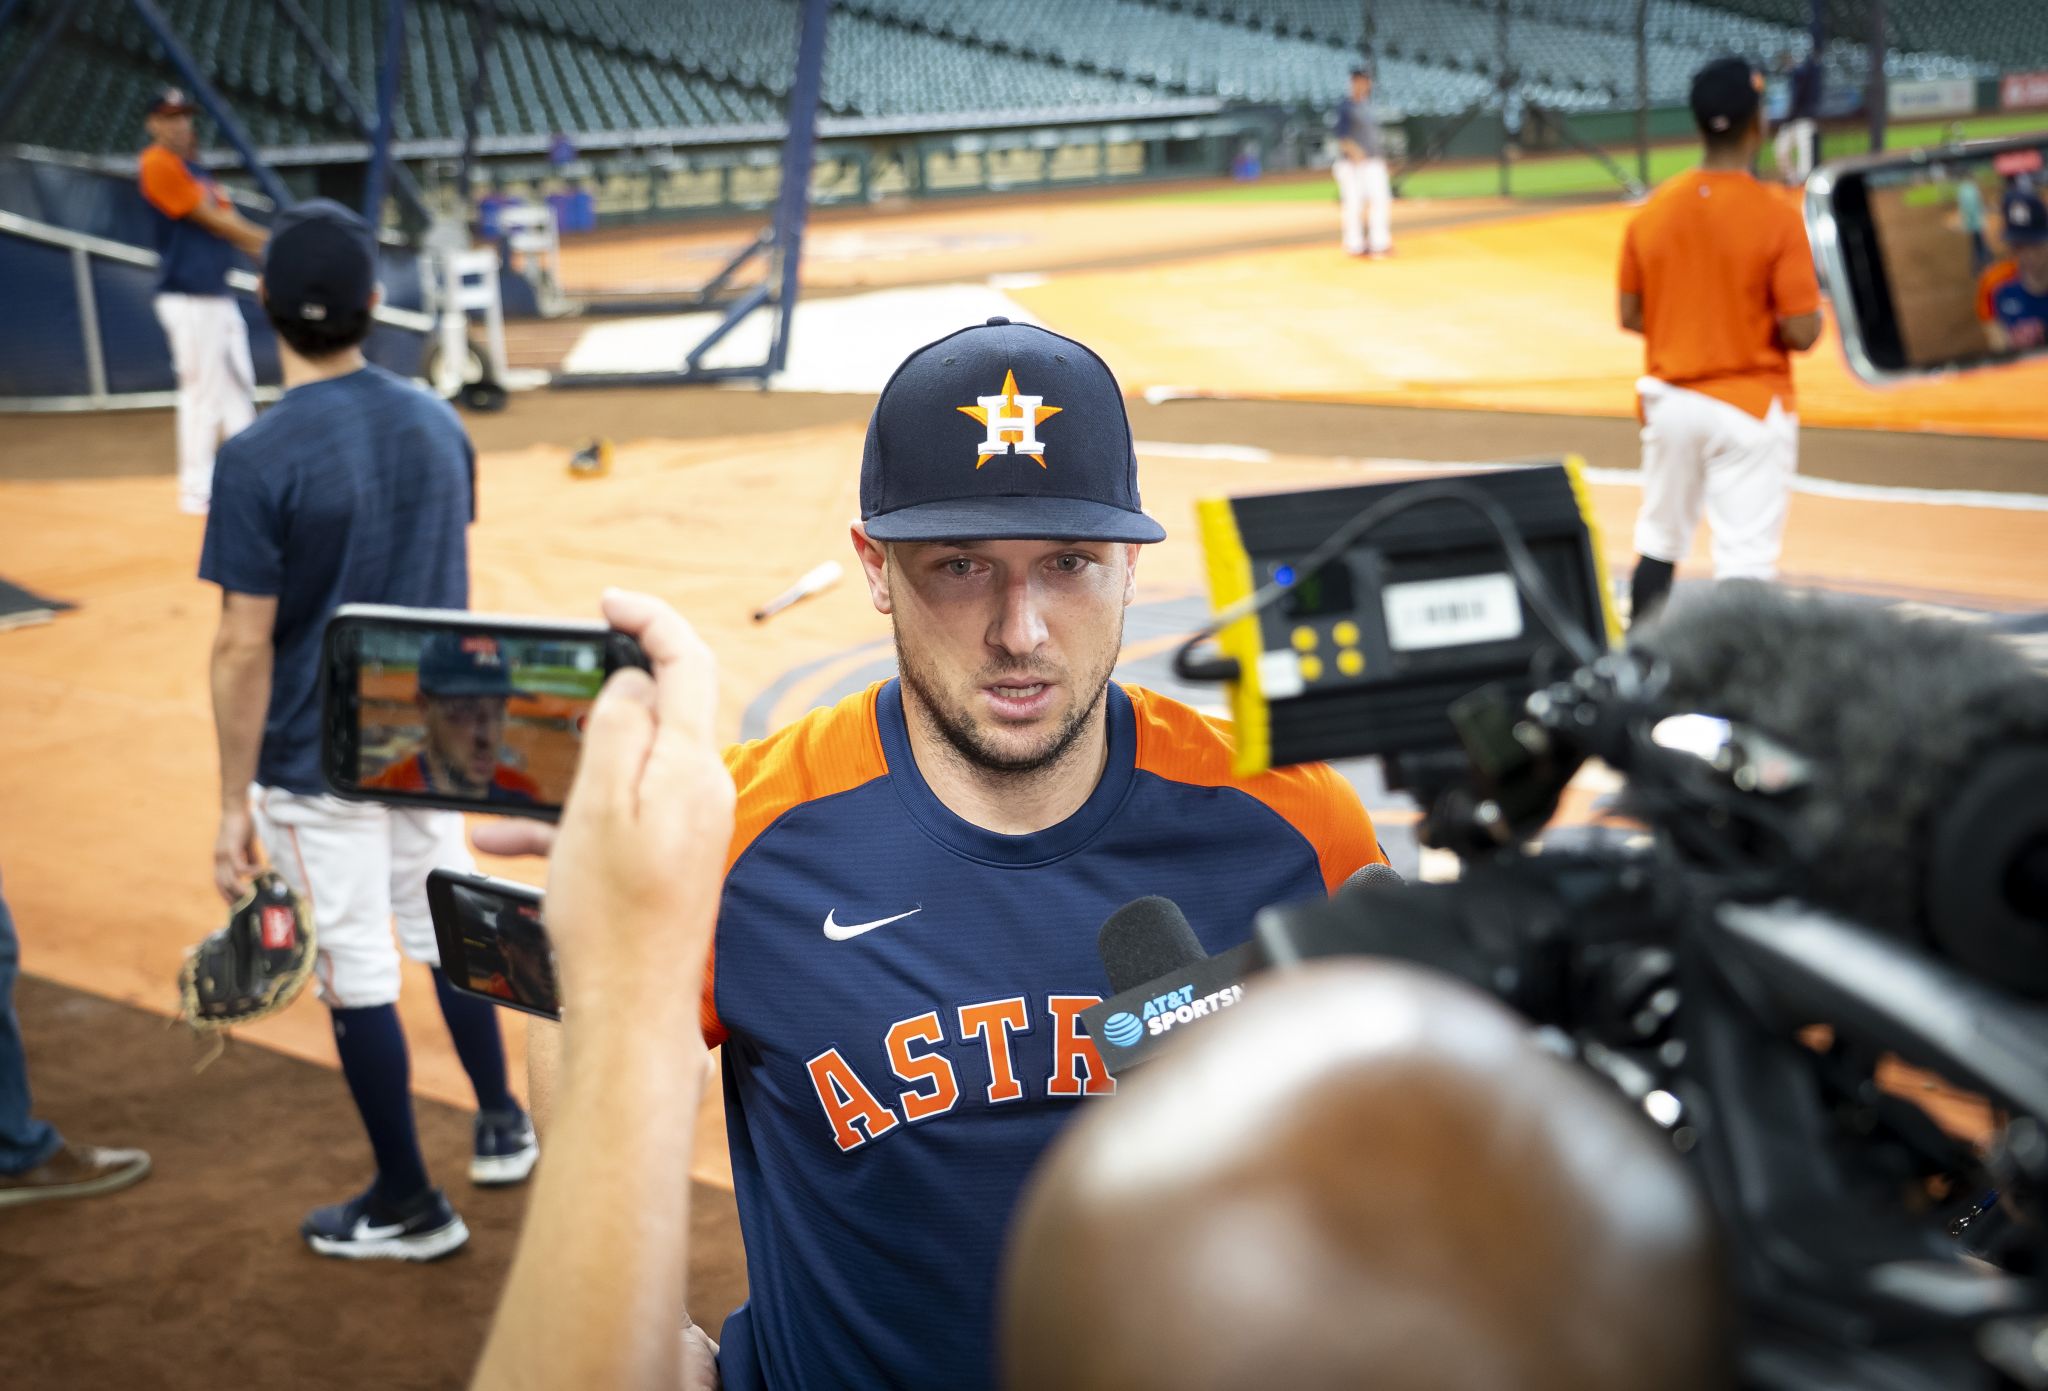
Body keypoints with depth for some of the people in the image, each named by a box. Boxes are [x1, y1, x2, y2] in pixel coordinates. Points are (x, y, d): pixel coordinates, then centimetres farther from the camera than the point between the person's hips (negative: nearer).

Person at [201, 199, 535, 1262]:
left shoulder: (258, 459, -20)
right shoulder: (437, 423, -3)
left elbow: (245, 646, -19)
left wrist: (234, 803, -13)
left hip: (318, 764, -6)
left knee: (355, 976, 6)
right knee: (448, 929, 23)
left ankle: (408, 1204, 19)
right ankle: (501, 1127, 38)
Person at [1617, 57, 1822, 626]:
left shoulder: (1652, 211, -2)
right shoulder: (1776, 216, -15)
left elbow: (1630, 315, 5)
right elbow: (1801, 333, -16)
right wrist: (1812, 311, 6)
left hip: (1670, 402, 5)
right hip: (1749, 408, -5)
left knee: (1658, 545, 18)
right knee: (1745, 561, -3)